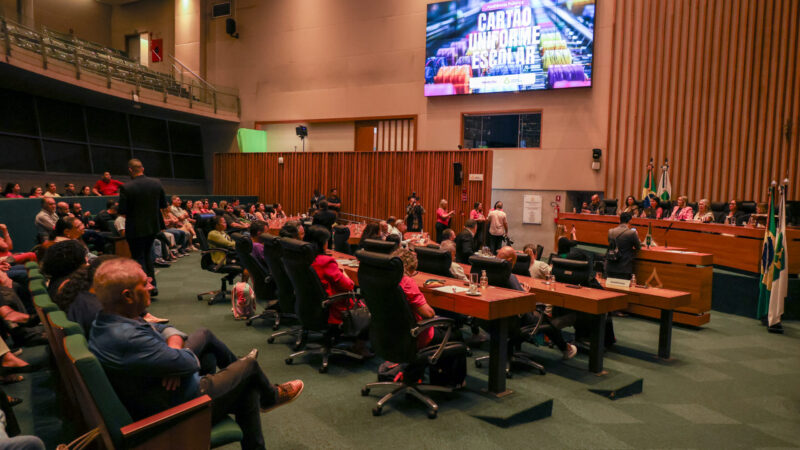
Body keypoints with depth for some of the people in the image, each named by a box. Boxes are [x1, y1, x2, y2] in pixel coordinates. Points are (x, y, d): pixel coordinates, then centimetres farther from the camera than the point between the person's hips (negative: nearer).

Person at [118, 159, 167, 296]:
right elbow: (164, 205, 4)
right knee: (147, 254, 22)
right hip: (153, 225, 5)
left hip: (135, 228, -5)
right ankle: (152, 287, 23)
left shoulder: (126, 188, -17)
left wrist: (132, 210, 5)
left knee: (138, 257, 8)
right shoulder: (157, 183, -4)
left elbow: (122, 211, -16)